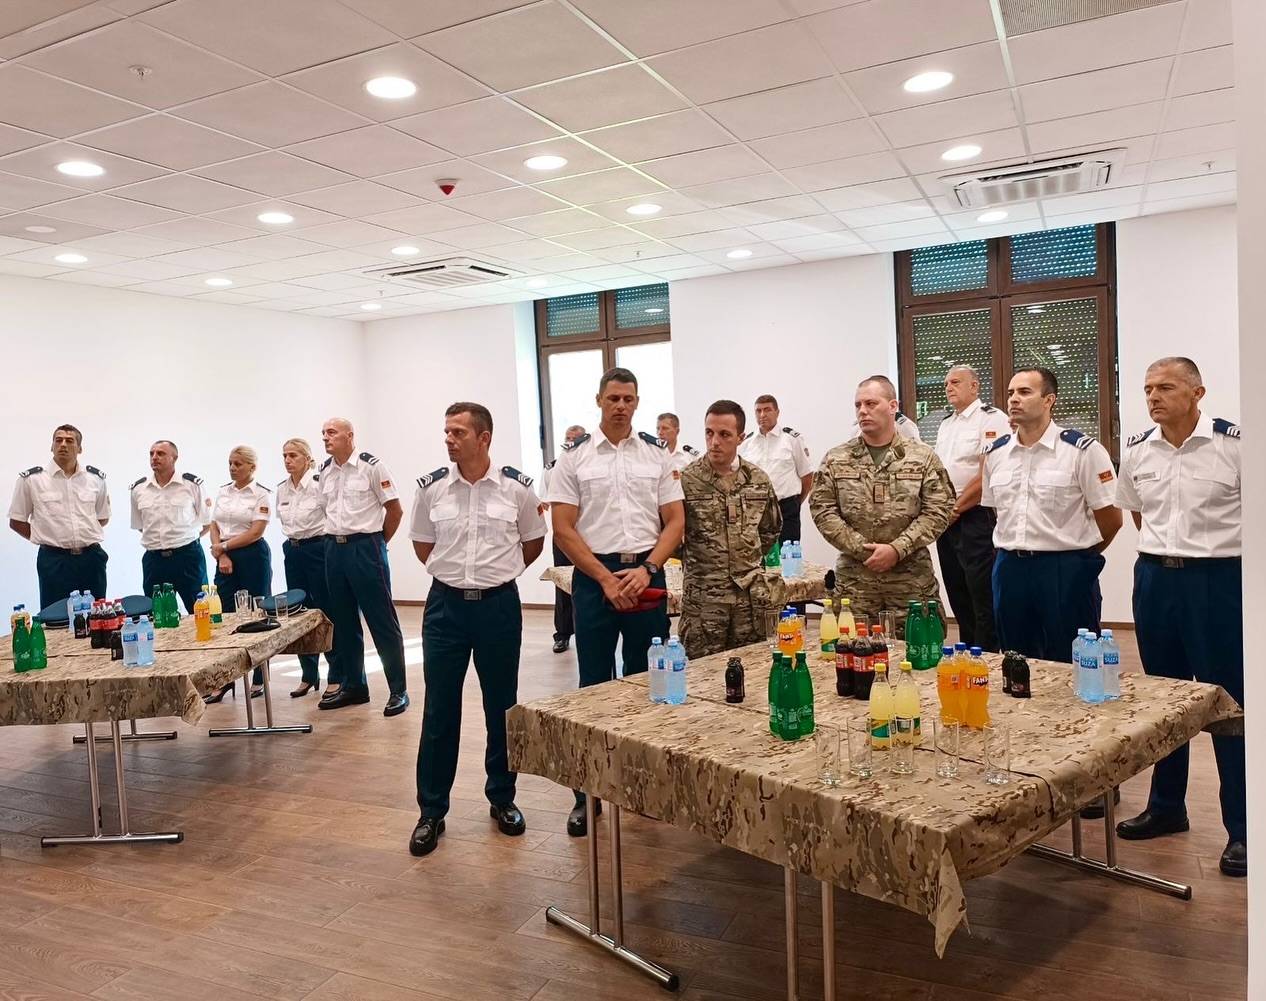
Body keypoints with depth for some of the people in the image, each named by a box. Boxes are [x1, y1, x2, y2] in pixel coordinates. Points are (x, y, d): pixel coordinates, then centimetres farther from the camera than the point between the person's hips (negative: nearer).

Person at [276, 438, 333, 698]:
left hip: (317, 549, -6)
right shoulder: (281, 489, 8)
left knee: (326, 611, -2)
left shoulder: (319, 483, -12)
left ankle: (336, 675, 7)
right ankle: (309, 674, 18)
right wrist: (293, 541, 16)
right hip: (292, 552, 6)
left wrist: (328, 543, -5)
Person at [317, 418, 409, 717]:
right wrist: (337, 539, 12)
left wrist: (377, 543, 1)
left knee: (382, 621, -3)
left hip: (365, 548, -6)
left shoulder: (370, 466, -8)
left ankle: (398, 691, 4)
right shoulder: (324, 471, 10)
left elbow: (395, 509, -6)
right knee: (344, 623, 12)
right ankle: (353, 686, 24)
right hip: (334, 549, 7)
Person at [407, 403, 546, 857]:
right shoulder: (431, 487, -2)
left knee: (502, 708, 10)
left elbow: (534, 540, 10)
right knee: (439, 712, 5)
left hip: (499, 605, -1)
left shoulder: (517, 487, -6)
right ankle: (432, 812, 17)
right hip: (446, 605, 1)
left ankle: (502, 799, 27)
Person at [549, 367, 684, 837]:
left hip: (647, 575, 2)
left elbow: (675, 521, 4)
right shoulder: (574, 457, 0)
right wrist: (606, 579, -11)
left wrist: (646, 569, -10)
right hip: (595, 577, -1)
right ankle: (588, 790, 15)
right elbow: (563, 529, -3)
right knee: (595, 684, 5)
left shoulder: (657, 454, 5)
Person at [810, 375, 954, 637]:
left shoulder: (923, 457, 3)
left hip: (913, 581, -1)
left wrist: (897, 549, -13)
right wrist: (863, 549, -9)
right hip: (853, 581, 1)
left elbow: (938, 510, -3)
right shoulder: (835, 460, 6)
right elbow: (822, 510, 0)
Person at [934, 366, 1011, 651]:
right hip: (946, 519, 8)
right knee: (957, 595, 14)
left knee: (982, 596, -4)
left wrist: (956, 508, -11)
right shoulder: (946, 424, 17)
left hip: (975, 518, -8)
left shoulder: (991, 418, -8)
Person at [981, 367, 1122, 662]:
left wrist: (1079, 554, 6)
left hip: (1065, 572, -5)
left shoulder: (1082, 450, -9)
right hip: (1009, 569, 5)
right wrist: (1015, 551, 13)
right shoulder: (995, 452, 7)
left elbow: (1110, 517, -4)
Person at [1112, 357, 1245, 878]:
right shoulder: (1136, 450, 3)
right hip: (1155, 579, 5)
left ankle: (1241, 828, 15)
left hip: (1219, 579, -5)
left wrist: (1212, 546, 0)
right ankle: (1166, 807, 29)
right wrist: (1166, 548, 13)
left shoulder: (1234, 443, -11)